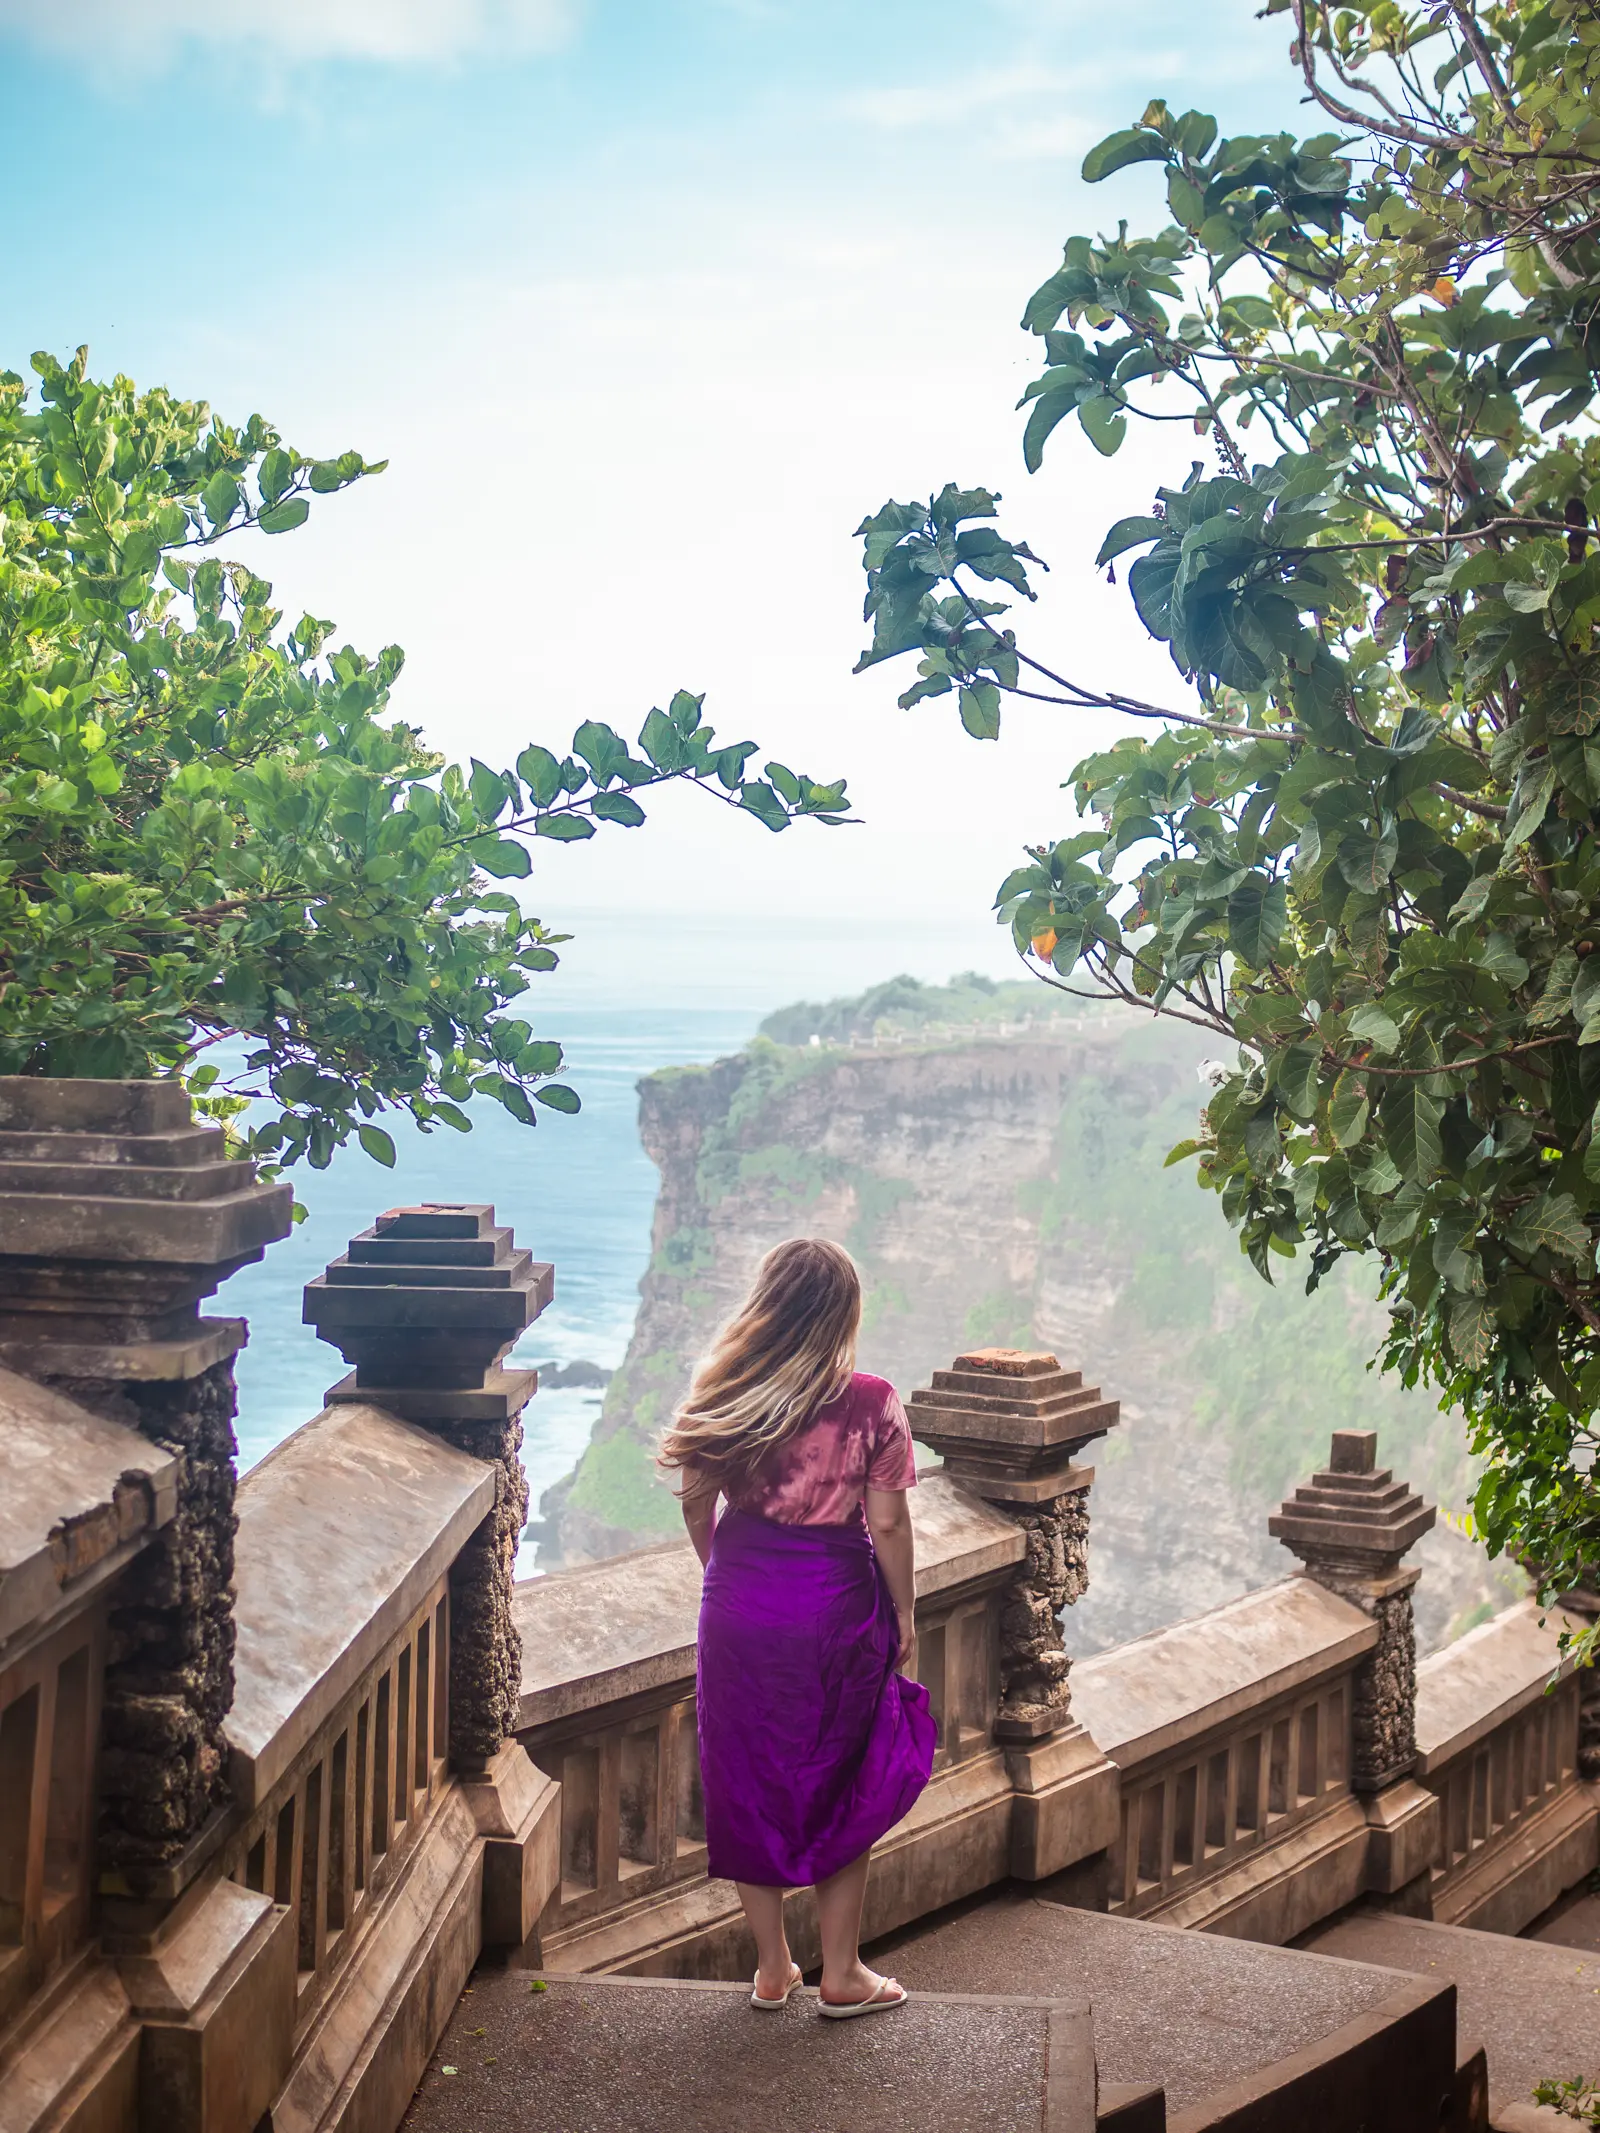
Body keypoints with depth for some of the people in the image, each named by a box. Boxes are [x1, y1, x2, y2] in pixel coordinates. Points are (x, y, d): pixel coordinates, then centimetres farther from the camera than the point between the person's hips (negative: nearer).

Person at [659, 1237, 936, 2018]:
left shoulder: (722, 1392, -5)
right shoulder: (871, 1403, -12)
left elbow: (695, 1503, 2)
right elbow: (888, 1524, -10)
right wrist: (904, 1616, 3)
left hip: (741, 1600, 2)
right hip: (835, 1603, -2)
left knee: (748, 1779, 14)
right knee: (842, 1785, 13)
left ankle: (772, 1968, 24)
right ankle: (840, 1975, 21)